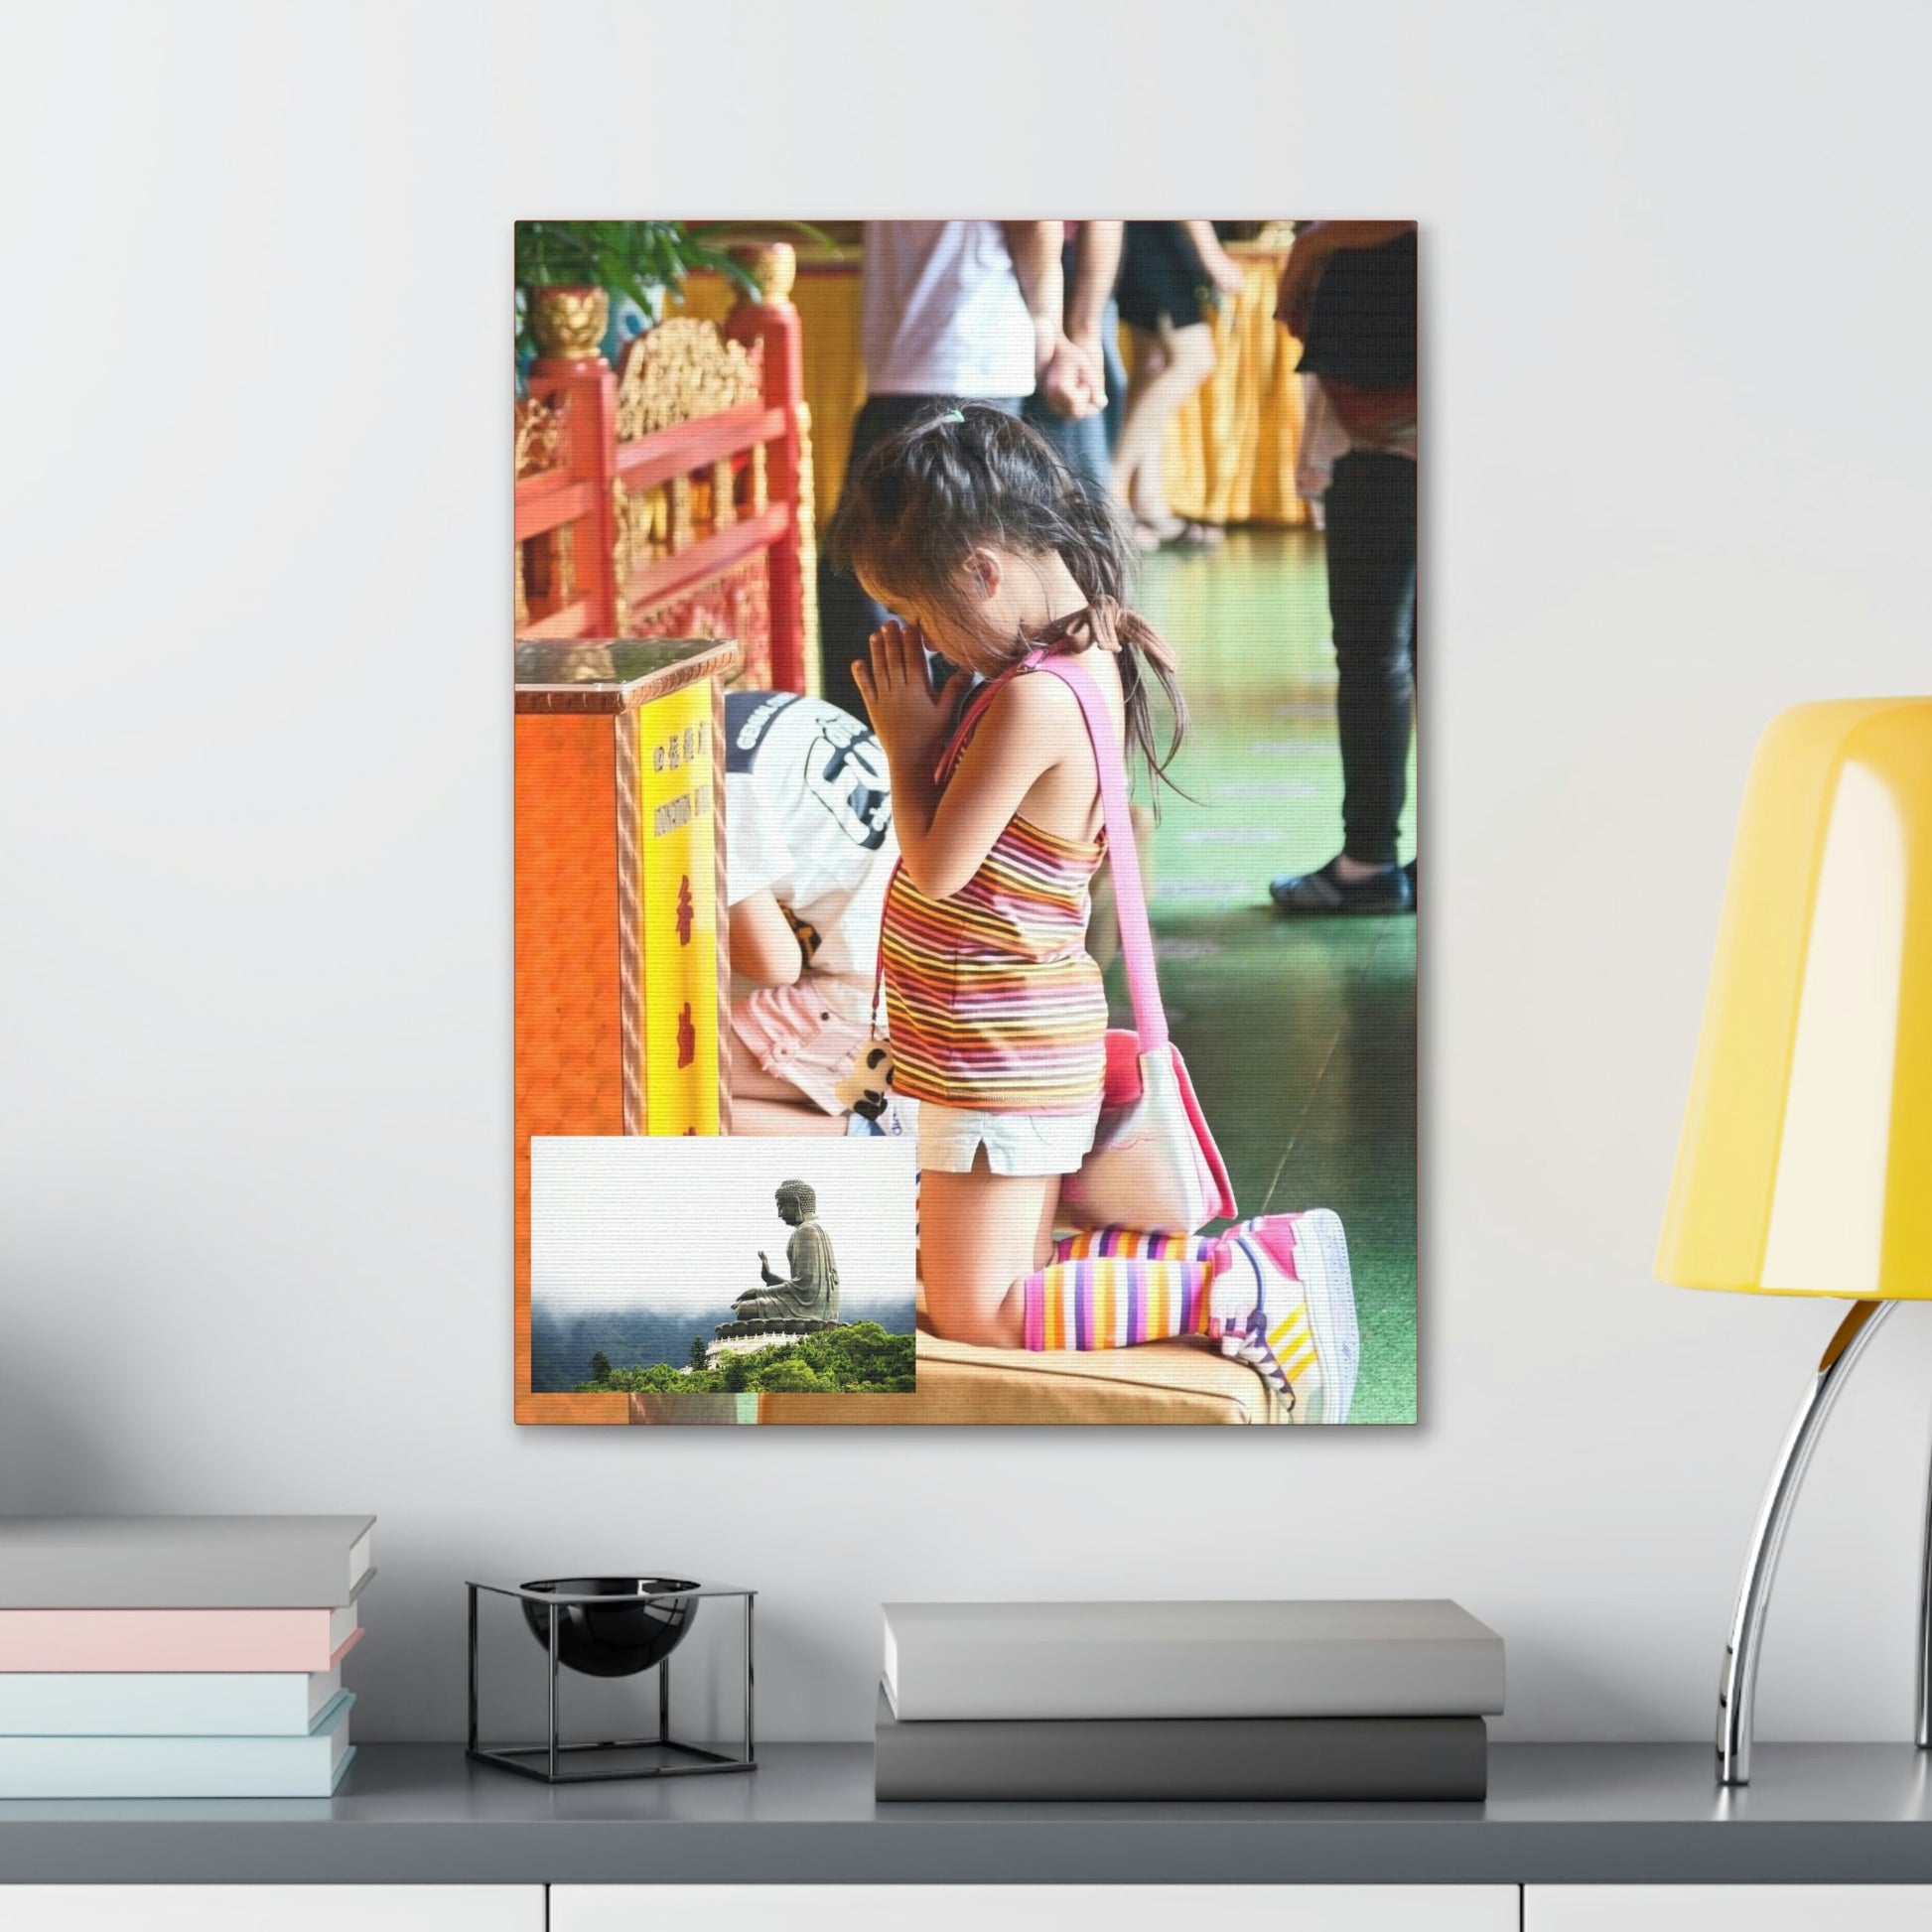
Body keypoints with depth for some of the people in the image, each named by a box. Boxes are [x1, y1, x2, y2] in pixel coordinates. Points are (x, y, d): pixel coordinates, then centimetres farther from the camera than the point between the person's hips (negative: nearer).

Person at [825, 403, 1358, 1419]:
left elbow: (935, 868, -19)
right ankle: (1240, 1261, 12)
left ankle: (1242, 1286, -5)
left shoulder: (1033, 701, -26)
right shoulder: (1088, 657, 4)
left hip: (1000, 1057, -10)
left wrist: (906, 743, -9)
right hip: (1018, 1038, 10)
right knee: (1011, 1282, 17)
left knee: (976, 1313, -2)